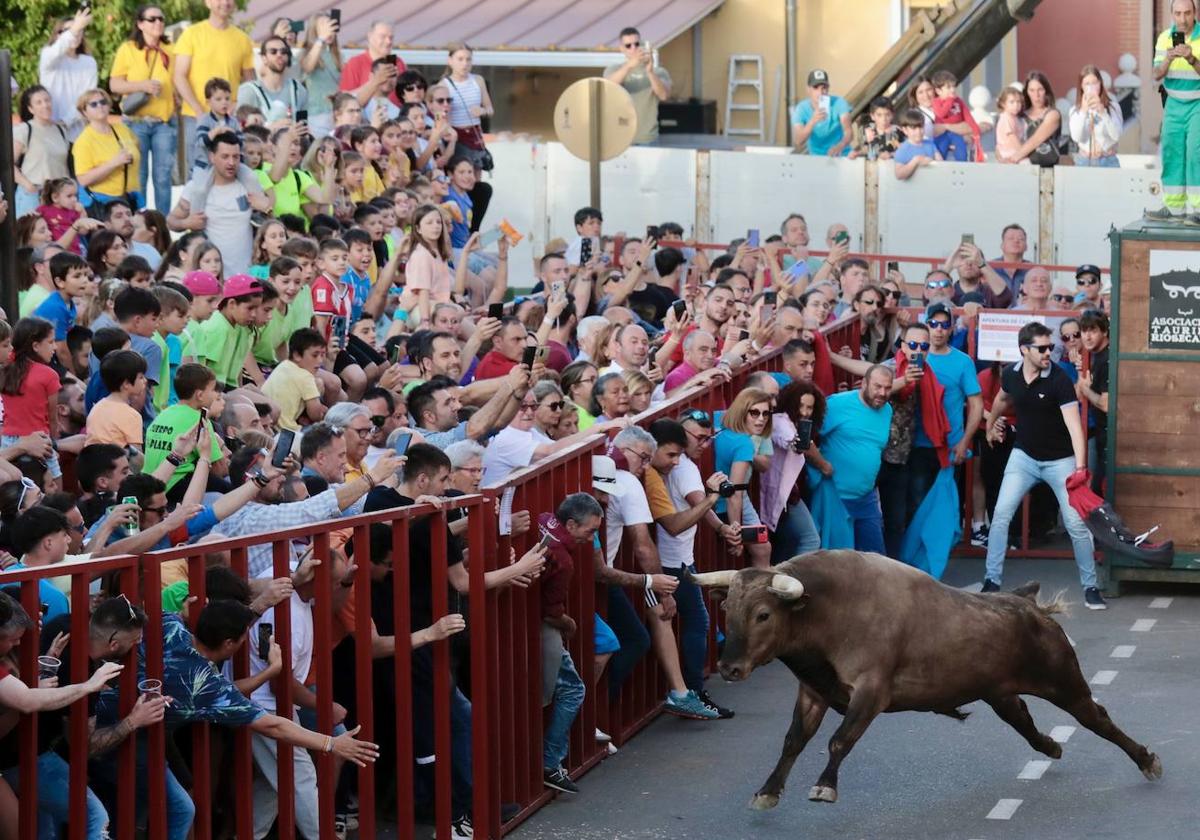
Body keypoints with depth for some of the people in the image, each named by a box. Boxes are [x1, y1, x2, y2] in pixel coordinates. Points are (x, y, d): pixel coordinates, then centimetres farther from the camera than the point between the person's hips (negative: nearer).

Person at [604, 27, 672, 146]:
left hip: (647, 139, 0)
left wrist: (650, 72, -32)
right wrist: (629, 65, -34)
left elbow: (664, 95, -15)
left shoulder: (658, 71, 4)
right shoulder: (613, 70, 6)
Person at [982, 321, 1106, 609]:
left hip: (1059, 459, -3)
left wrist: (1080, 468, -42)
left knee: (1076, 523, -5)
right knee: (1001, 514, -7)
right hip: (1024, 456, 3)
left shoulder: (1059, 380, -23)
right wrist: (991, 425, 34)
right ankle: (992, 582, 3)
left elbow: (1074, 425, -31)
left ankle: (1090, 588, 9)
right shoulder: (1011, 374, -8)